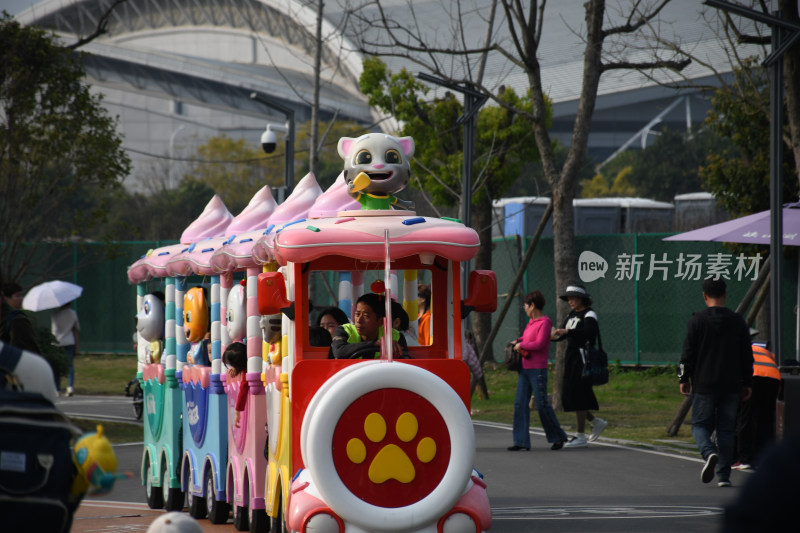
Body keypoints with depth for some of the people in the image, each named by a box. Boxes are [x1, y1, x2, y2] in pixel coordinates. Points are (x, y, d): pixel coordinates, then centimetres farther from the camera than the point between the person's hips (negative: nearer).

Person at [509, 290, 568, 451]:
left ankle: (558, 436, 13)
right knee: (520, 403, 1)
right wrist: (518, 341, 12)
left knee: (542, 405, -4)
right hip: (525, 369, 9)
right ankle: (521, 441, 0)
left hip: (538, 370, -9)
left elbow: (539, 344, -19)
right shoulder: (531, 321, 14)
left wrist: (521, 345, -9)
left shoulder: (545, 322, -11)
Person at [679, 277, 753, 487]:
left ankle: (709, 453, -22)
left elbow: (688, 353, -5)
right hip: (731, 387, 3)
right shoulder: (738, 322, 4)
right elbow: (747, 356, 8)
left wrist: (684, 379, 5)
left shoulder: (697, 320, -6)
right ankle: (724, 476, 5)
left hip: (704, 385, -3)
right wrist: (747, 383, 16)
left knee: (700, 425, 8)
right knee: (726, 429, 8)